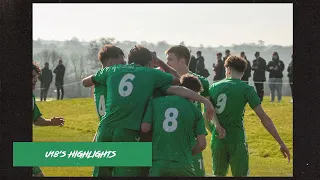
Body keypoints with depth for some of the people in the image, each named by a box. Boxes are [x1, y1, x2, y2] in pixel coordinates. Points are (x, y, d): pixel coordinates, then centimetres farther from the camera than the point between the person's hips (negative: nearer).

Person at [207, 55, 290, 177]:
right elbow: (263, 118, -10)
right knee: (240, 175, 5)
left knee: (219, 175, 15)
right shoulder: (246, 89, -6)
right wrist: (281, 143, -7)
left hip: (217, 141, 3)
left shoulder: (214, 87, 4)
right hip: (237, 142, -3)